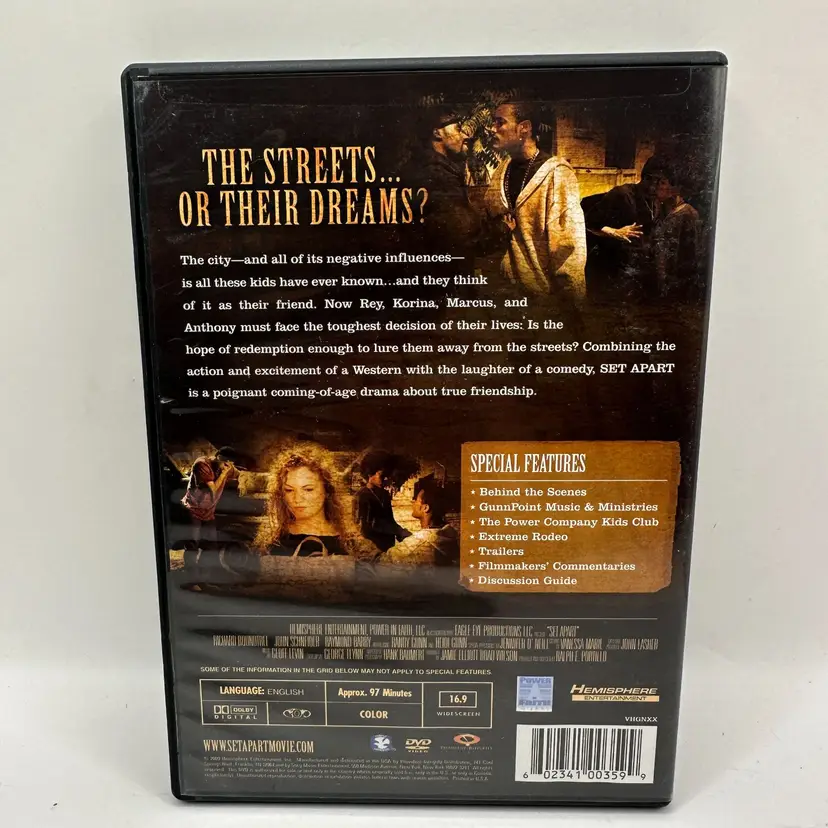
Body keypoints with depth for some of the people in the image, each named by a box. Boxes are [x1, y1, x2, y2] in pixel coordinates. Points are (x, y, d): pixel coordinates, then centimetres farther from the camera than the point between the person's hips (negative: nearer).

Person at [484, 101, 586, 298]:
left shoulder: (556, 172, -13)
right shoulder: (501, 171, 7)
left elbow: (568, 243, -16)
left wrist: (567, 302, -16)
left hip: (546, 291, -6)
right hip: (507, 287, 6)